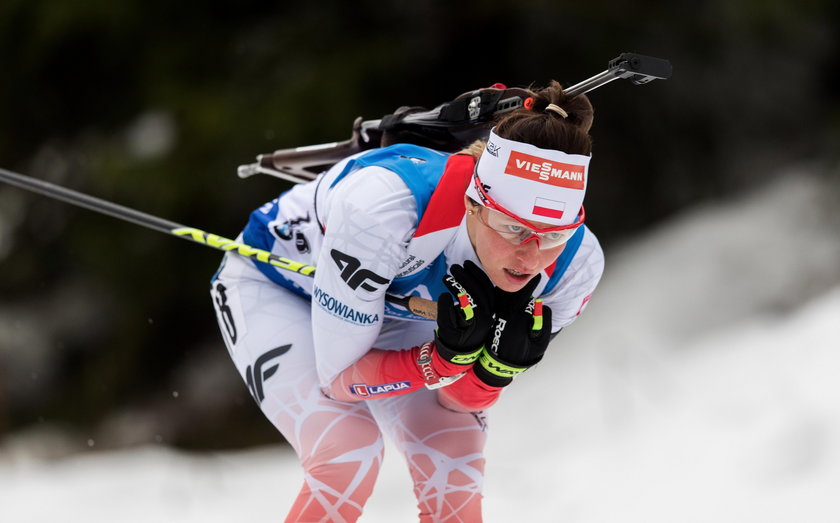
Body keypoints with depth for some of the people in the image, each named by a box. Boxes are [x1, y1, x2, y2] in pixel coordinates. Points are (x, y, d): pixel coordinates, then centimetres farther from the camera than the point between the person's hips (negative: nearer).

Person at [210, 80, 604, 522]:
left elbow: (458, 401, -15)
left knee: (455, 477, -13)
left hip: (396, 307, 4)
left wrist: (500, 365, -36)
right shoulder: (385, 207, -44)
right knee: (347, 458, -26)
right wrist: (448, 357, -45)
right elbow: (340, 375, -31)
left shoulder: (574, 265, -28)